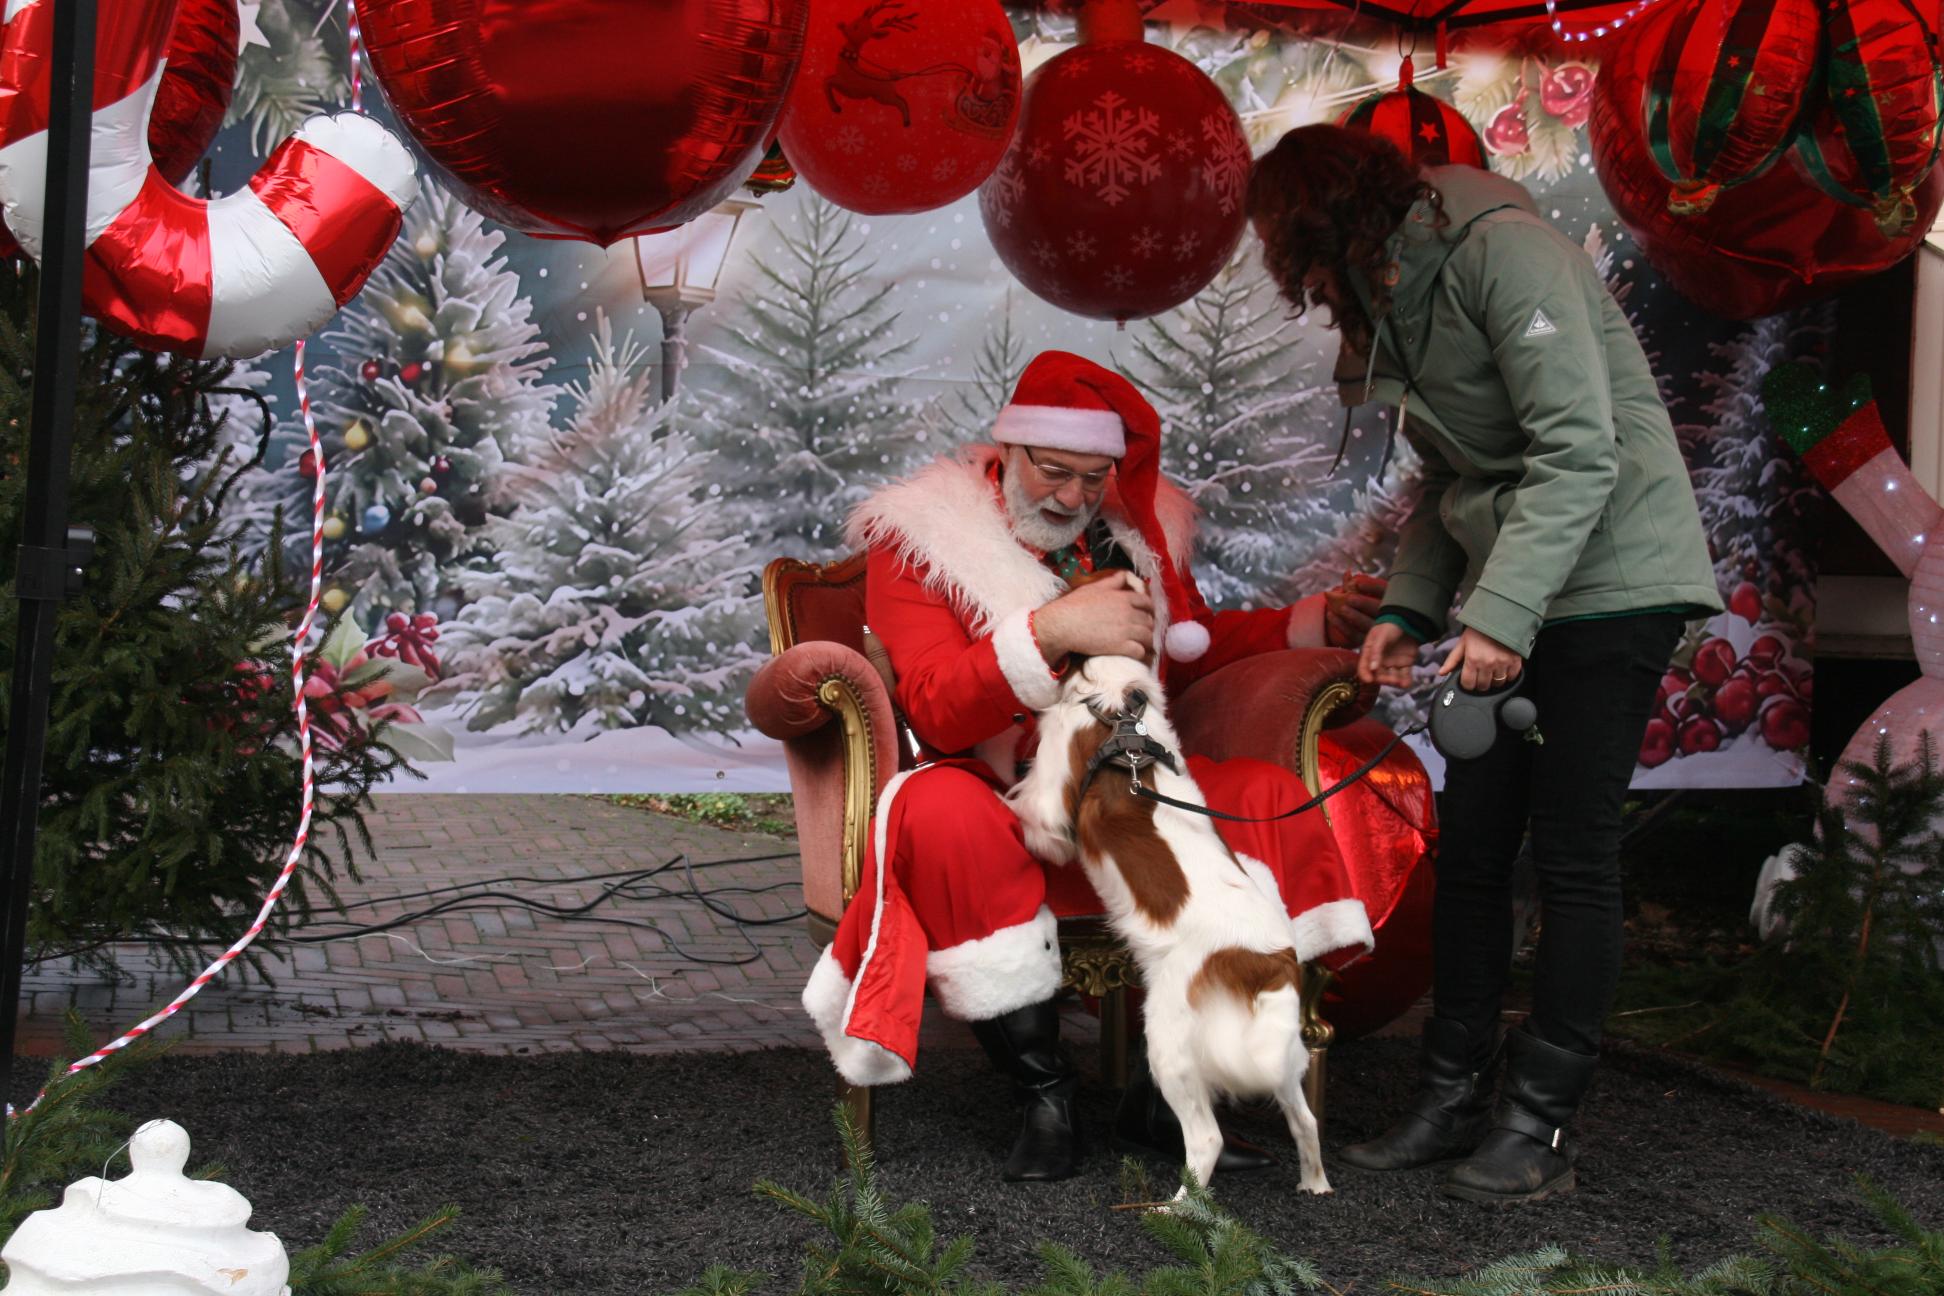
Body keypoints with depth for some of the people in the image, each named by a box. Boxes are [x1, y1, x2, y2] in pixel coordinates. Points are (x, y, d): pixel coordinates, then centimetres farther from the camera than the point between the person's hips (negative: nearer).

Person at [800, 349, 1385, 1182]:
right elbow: (936, 713, -17)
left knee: (1269, 800, -19)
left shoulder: (1136, 527, 12)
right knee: (945, 819, -39)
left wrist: (1317, 623, 19)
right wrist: (1051, 632, -30)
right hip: (1000, 806, -5)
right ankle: (1044, 1096, -23)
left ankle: (1162, 1096, -14)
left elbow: (1196, 650, 29)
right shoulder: (920, 538, -4)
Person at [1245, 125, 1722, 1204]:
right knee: (1469, 845, 5)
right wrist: (1408, 608, 4)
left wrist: (1499, 613, -27)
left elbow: (1579, 450, -22)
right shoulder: (1387, 306, 14)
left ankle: (1539, 1123, 3)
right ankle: (1452, 1097, 13)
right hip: (1509, 597, 8)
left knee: (1572, 852, -5)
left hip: (1611, 578, -8)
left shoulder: (1500, 248, -15)